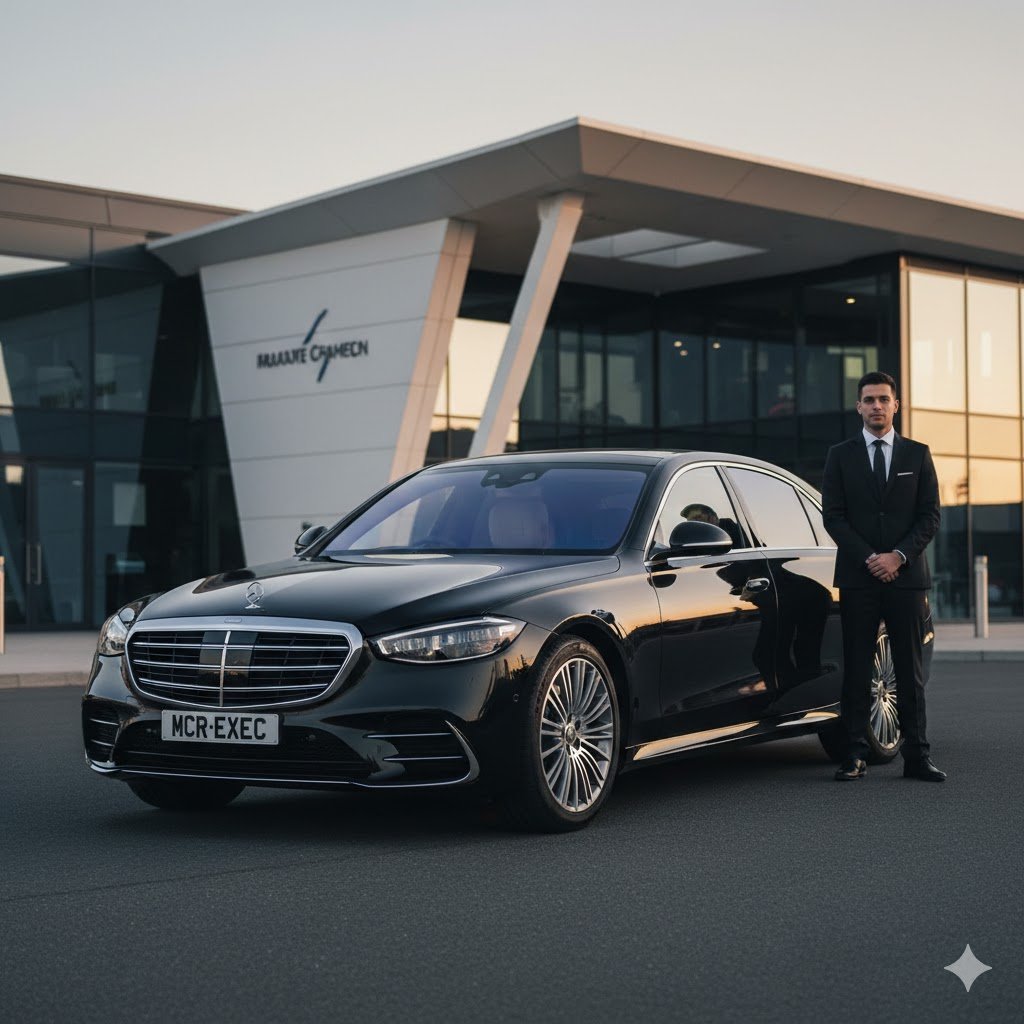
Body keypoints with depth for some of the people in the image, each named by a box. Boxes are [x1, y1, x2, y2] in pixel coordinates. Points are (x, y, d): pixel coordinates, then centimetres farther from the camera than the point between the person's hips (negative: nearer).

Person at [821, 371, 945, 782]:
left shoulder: (917, 454, 9)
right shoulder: (840, 455, 7)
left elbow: (930, 515, 5)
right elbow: (833, 516, 1)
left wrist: (898, 556, -9)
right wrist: (868, 558, -10)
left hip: (907, 575, 1)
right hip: (857, 578, 0)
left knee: (911, 670, 1)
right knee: (856, 671, 0)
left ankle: (917, 756, 4)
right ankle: (855, 756, 2)